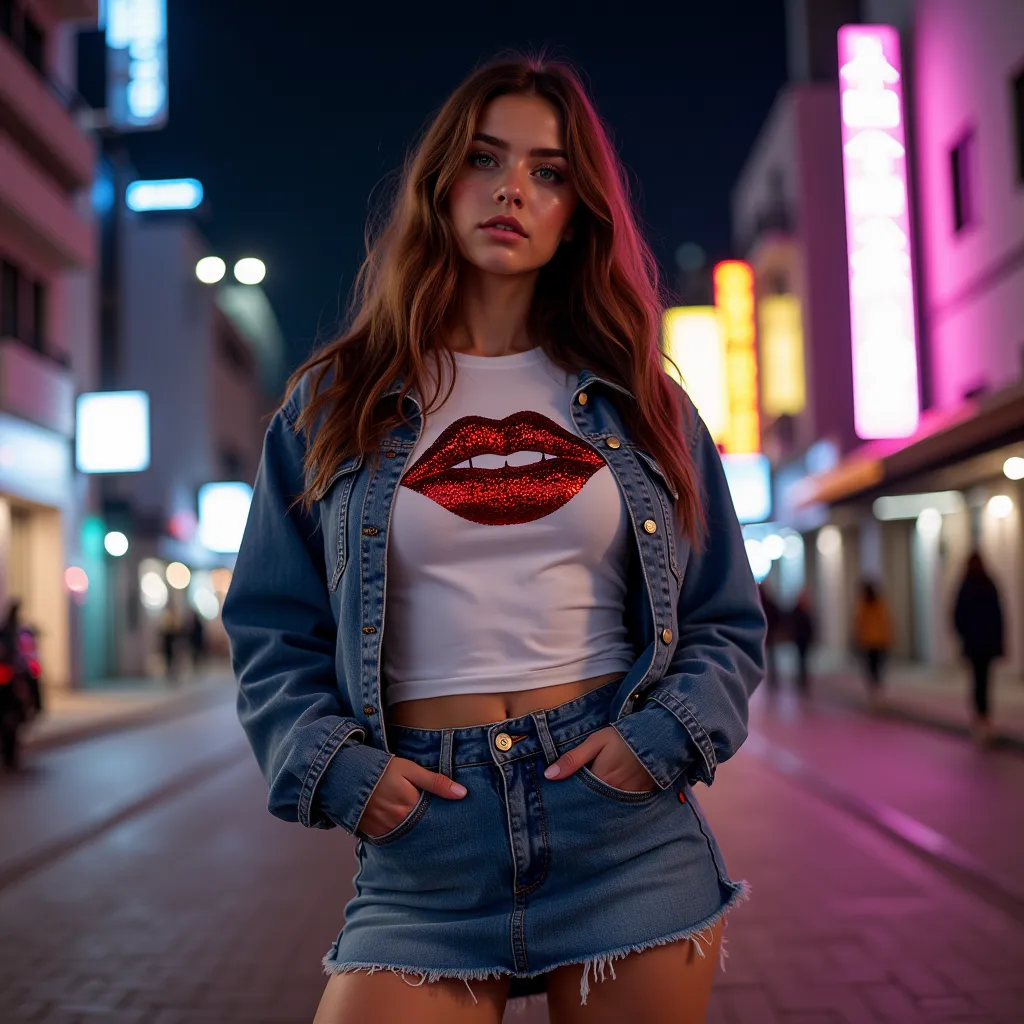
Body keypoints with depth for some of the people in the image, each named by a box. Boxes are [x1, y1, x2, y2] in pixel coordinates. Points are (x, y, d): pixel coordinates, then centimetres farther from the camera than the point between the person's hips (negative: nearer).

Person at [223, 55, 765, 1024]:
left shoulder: (638, 404, 8)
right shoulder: (336, 404, 5)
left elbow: (726, 623, 10)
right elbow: (273, 633, 7)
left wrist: (662, 739, -7)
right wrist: (337, 769, -9)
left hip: (632, 842, 1)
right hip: (422, 854, -1)